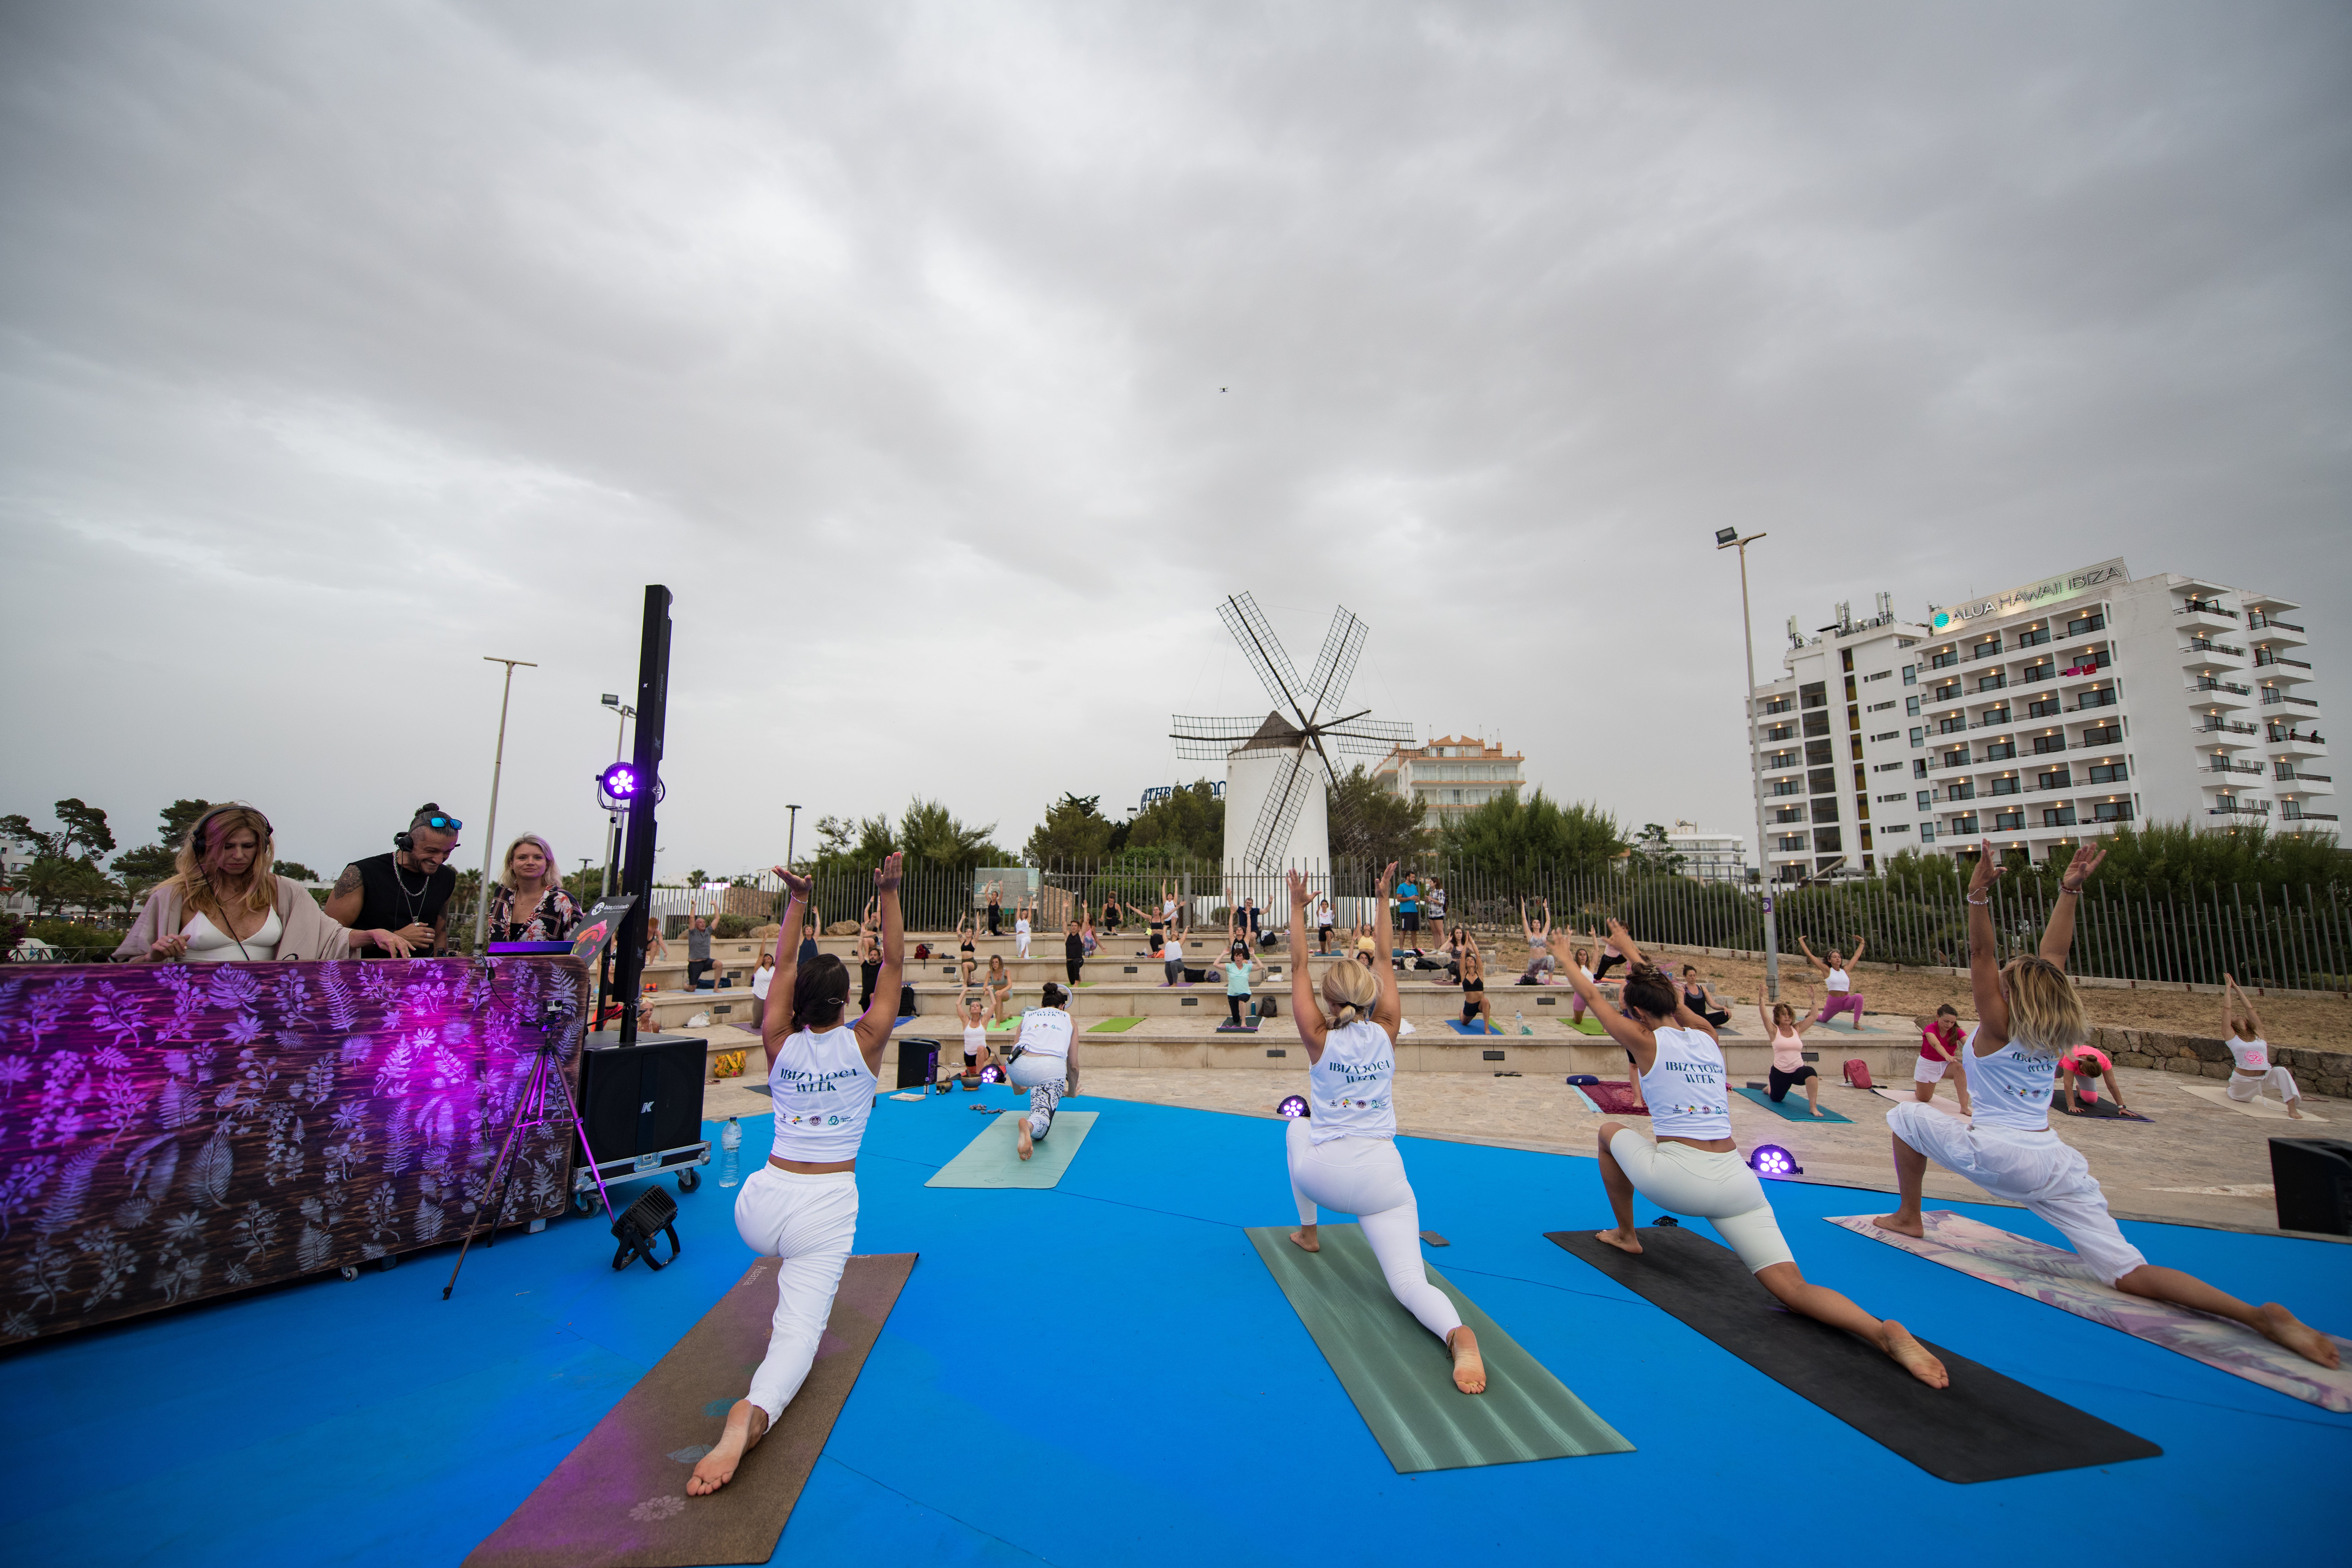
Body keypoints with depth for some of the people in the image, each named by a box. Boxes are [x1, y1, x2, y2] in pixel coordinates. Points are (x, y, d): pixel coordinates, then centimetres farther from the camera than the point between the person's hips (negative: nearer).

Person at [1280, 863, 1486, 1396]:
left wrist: (1297, 907, 2)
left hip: (1323, 1173, 0)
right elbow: (1385, 964, 9)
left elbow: (1300, 968, -1)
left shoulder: (1319, 1038, -5)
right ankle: (1458, 1334, -36)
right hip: (1381, 1176, 1)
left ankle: (1308, 1230, 36)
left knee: (1298, 1126, 33)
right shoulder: (1386, 1032, 0)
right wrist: (1383, 902, 14)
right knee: (1410, 1283, -2)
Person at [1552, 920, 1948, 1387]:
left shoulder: (1646, 1041, 0)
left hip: (1678, 1180, -5)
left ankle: (1627, 1235, 33)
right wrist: (1632, 953, 45)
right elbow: (1665, 995, 32)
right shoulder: (1707, 1036, 14)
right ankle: (1882, 1330, -30)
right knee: (1794, 1288, 0)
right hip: (1735, 1181, 5)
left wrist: (1566, 956, 27)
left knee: (1610, 1131, 24)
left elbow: (1592, 995, 11)